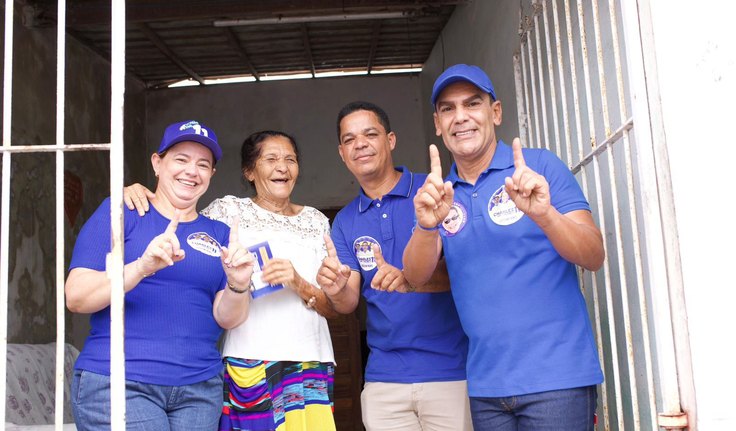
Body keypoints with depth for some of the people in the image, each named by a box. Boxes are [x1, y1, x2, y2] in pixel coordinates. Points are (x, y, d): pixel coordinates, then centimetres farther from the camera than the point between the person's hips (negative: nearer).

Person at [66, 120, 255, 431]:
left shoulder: (219, 234, 11)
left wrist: (237, 286, -17)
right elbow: (75, 297, -8)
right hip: (117, 382, -4)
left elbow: (226, 318, 4)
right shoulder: (120, 212, 0)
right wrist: (141, 267, -23)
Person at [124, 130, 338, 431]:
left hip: (310, 364, 3)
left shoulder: (316, 222, 14)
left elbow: (334, 307, 10)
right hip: (248, 362, -2)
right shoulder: (229, 211, 7)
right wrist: (136, 193, -9)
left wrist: (298, 284, -10)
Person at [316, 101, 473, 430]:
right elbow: (349, 303, 5)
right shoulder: (344, 222, 10)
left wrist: (411, 281, -28)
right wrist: (337, 290, -18)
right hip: (384, 376, 4)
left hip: (451, 369, -4)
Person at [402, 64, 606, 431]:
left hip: (556, 376, -3)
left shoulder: (542, 166, -3)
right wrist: (427, 225, -26)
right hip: (485, 384, 4)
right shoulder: (439, 194, 8)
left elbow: (593, 257, -10)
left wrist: (543, 214, -30)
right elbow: (415, 275, -5)